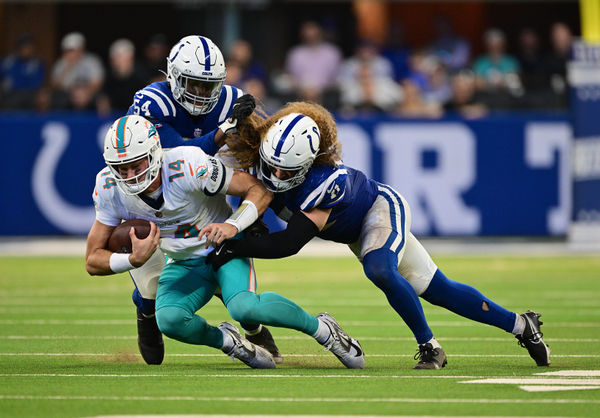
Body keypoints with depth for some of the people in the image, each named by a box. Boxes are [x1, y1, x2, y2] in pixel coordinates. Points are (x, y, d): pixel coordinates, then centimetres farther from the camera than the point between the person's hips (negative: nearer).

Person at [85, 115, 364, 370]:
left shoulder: (187, 166, -30)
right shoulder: (109, 188, -18)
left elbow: (259, 190, -20)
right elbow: (93, 261, -12)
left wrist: (232, 226, -38)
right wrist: (135, 260, -32)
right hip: (184, 263, 4)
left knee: (244, 308, -32)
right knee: (169, 320, -27)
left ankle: (322, 329, -7)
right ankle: (226, 340, 5)